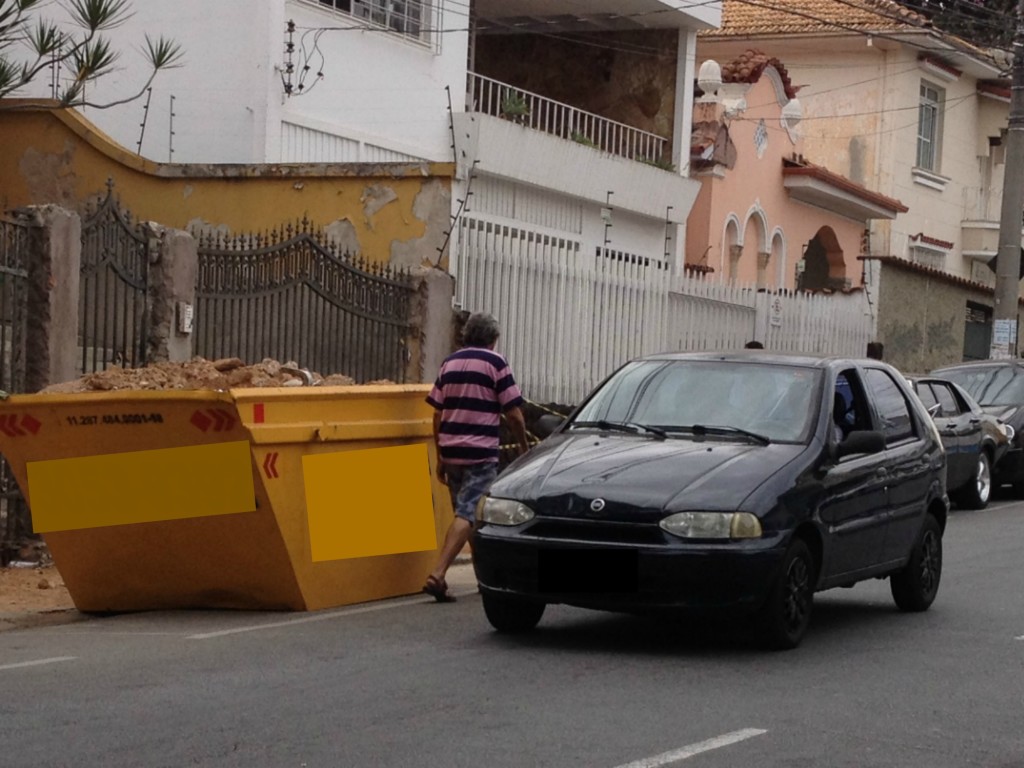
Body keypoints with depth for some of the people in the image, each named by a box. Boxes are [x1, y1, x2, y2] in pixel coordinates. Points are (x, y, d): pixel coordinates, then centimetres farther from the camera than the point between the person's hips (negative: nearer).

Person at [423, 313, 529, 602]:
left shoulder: (449, 363, 12)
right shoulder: (495, 363, -3)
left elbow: (437, 414, 12)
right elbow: (513, 414, -6)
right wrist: (524, 447, 9)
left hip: (451, 451, 6)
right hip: (480, 453, -6)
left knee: (466, 512, 18)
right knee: (467, 514, -9)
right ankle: (438, 574, -22)